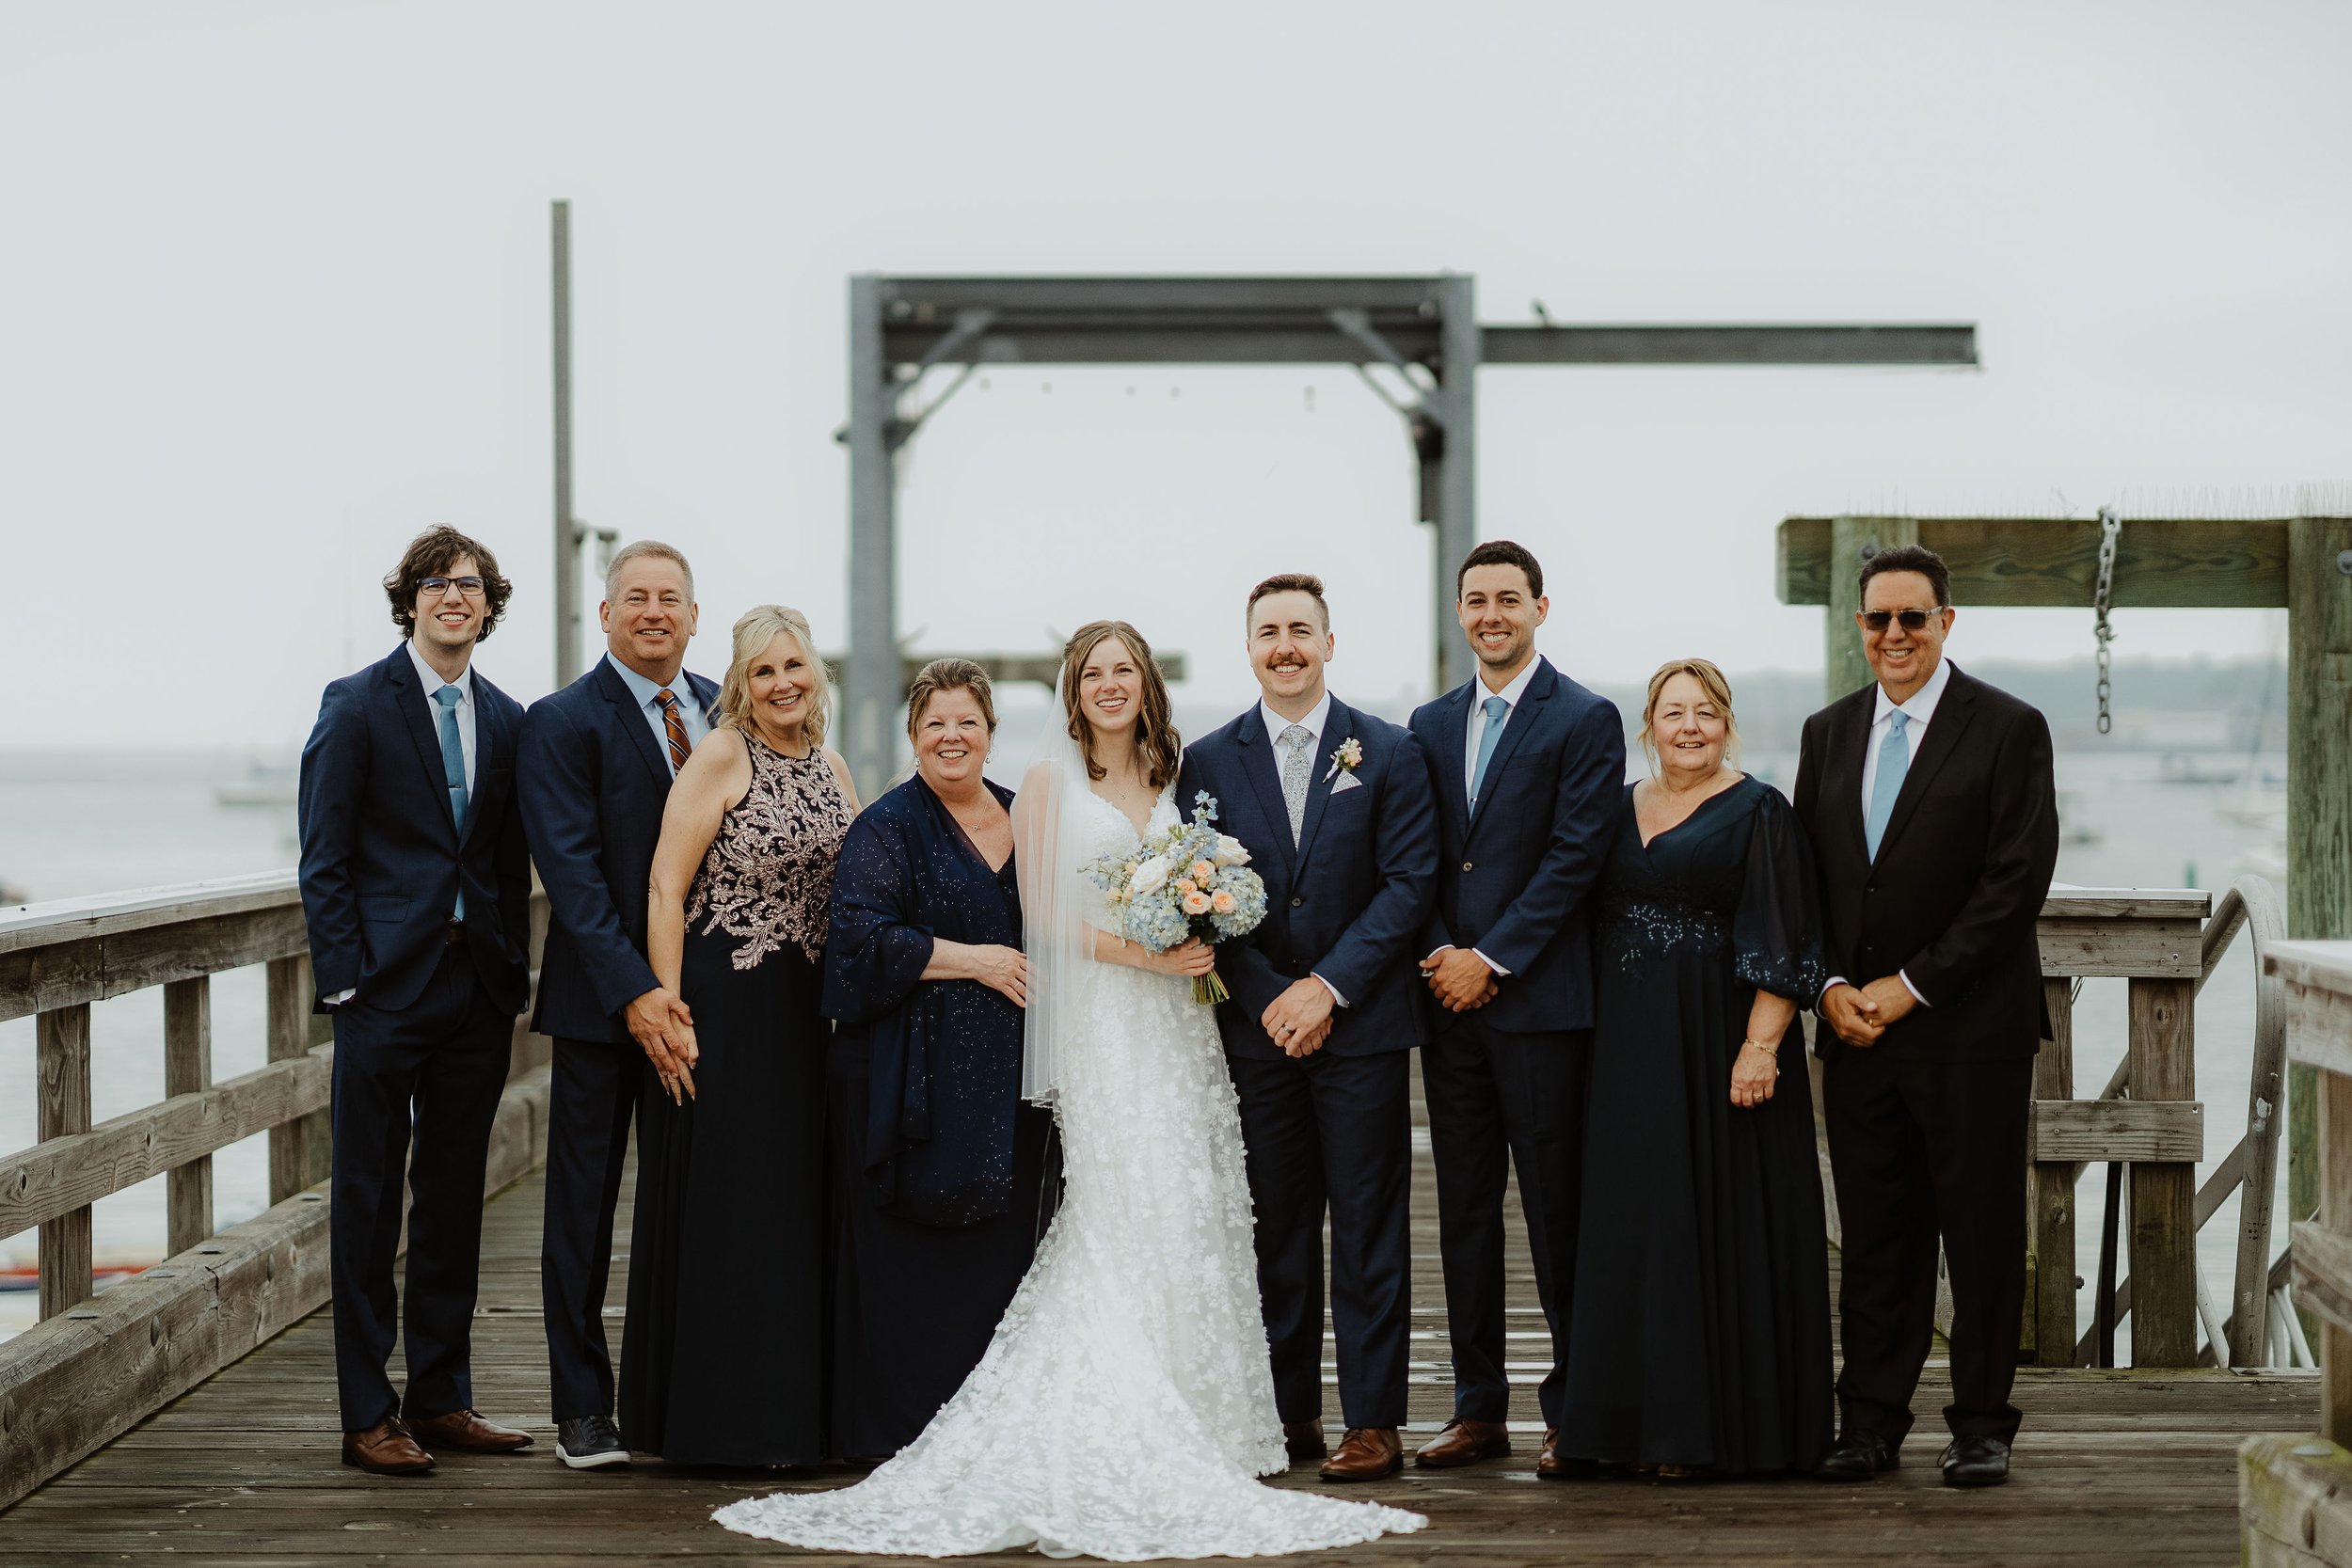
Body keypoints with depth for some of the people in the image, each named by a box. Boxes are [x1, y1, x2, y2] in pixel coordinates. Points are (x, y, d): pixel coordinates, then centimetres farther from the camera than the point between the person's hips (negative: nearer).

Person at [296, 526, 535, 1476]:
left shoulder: (507, 720, 12)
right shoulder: (358, 705, -3)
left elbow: (511, 863, 14)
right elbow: (324, 859, -5)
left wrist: (515, 976, 7)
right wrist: (345, 978, -12)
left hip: (478, 988, 5)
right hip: (387, 983, -5)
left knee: (453, 1196, 11)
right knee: (369, 1198, -1)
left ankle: (440, 1399, 19)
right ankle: (367, 1416, 4)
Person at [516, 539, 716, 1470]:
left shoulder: (723, 712, 10)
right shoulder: (562, 722, -6)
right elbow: (572, 870, -13)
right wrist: (632, 991, -21)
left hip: (700, 997, 4)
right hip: (601, 1004, -4)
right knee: (584, 1207, 4)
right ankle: (583, 1409, 11)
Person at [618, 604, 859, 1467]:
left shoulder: (832, 769, 13)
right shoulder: (720, 756, -8)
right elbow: (664, 889, -13)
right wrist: (666, 1014, -18)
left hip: (807, 1015, 7)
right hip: (720, 1007, -7)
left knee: (797, 1209, 9)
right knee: (719, 1208, -2)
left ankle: (788, 1413, 17)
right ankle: (716, 1419, 5)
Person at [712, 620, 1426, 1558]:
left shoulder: (1170, 781, 16)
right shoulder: (1050, 782, 1)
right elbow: (1043, 912, -5)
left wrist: (1204, 947, -1)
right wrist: (1142, 952, -14)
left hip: (1177, 1020, 5)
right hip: (1099, 1018, -5)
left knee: (1192, 1215, 1)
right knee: (1128, 1219, -11)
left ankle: (1200, 1423, 7)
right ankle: (1133, 1439, -7)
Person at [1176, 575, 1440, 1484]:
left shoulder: (1389, 754, 2)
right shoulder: (1209, 761, 7)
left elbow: (1410, 884, -4)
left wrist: (1329, 987, -11)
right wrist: (1268, 998, -8)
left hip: (1362, 1025, -2)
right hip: (1257, 1025, 2)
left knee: (1368, 1227, 0)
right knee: (1277, 1229, 6)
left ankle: (1373, 1419, 3)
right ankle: (1290, 1413, 13)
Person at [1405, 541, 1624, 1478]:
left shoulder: (1586, 721, -2)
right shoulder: (1431, 725, 15)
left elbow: (1574, 857, -10)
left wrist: (1491, 961, -12)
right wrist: (1441, 957, -2)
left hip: (1541, 1001, -5)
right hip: (1449, 999, 5)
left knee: (1556, 1208, -2)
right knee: (1464, 1208, 7)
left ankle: (1575, 1409, 6)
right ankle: (1478, 1407, 13)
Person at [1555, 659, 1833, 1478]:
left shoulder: (1758, 813, -3)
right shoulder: (1618, 810, 13)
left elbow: (1784, 946, -9)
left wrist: (1760, 1046, -19)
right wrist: (1595, 1037, 10)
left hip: (1717, 1050, -6)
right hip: (1628, 1055, 6)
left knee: (1717, 1225, -2)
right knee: (1629, 1228, 7)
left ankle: (1709, 1426, 3)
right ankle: (1631, 1417, 14)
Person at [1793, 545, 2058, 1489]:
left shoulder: (2009, 730, -3)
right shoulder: (1827, 734, 13)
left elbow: (2018, 880, -10)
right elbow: (1804, 874, 14)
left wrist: (1912, 986, -12)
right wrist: (1832, 985, -2)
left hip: (1970, 1027, -4)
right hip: (1855, 1026, 4)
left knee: (1981, 1232, 1)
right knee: (1872, 1235, 6)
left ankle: (1981, 1429, 9)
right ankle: (1870, 1426, 12)